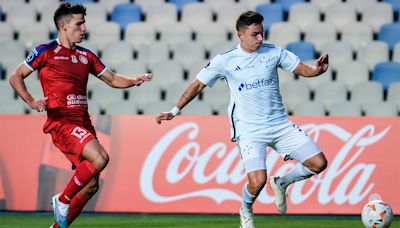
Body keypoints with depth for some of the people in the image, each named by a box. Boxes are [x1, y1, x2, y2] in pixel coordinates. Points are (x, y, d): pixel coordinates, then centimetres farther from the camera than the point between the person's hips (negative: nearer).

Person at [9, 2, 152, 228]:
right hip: (61, 121, -7)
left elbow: (112, 79, 22)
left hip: (83, 123, 7)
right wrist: (31, 101, -12)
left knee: (91, 185, 4)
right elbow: (16, 77, 3)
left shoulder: (86, 56, 16)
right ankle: (63, 200, -10)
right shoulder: (46, 51, 0)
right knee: (100, 158, -27)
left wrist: (133, 81, 3)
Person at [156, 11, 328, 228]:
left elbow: (300, 69, 7)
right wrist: (175, 110, 4)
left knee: (318, 163, -6)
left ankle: (280, 183, 23)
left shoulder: (273, 52, 2)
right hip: (249, 130, -4)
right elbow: (198, 84, 6)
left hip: (280, 124, 4)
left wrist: (316, 70, -16)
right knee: (257, 180, -23)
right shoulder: (224, 61, -4)